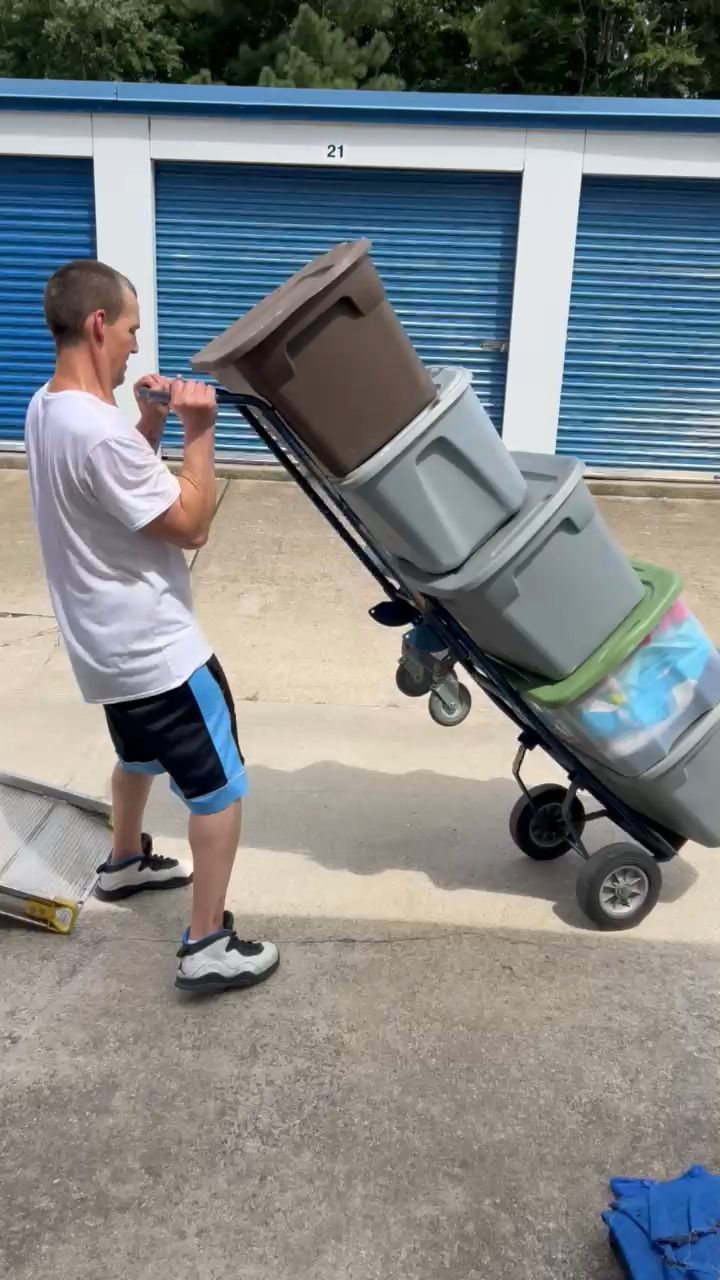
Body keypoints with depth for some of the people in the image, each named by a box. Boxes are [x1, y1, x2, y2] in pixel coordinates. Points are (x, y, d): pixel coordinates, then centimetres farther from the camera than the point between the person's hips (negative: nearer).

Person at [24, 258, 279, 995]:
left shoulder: (47, 409, 3)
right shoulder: (100, 431, -28)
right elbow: (190, 525, -22)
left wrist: (151, 423, 4)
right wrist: (199, 432, -15)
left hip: (108, 642, 10)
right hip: (156, 648, -10)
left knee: (140, 756, 31)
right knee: (219, 784, 1)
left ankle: (125, 864, 52)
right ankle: (208, 946, 8)